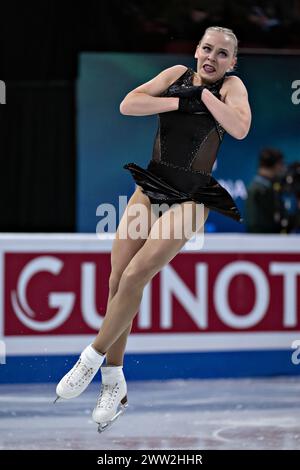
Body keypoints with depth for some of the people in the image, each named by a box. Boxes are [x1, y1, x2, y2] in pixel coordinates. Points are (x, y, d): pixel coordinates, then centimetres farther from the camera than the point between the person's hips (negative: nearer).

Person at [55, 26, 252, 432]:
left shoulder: (232, 86, -1)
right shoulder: (178, 74, 8)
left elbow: (239, 128, -22)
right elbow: (128, 104, -5)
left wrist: (204, 93, -13)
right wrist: (182, 100, -10)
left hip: (191, 197, -4)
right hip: (151, 186, 4)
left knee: (135, 276, -18)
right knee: (118, 281, -3)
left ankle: (94, 357, -1)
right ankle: (115, 385, 8)